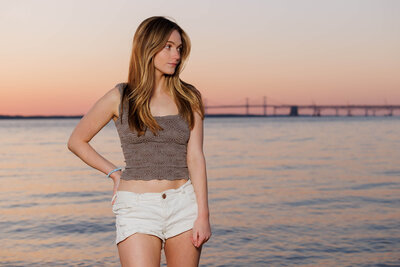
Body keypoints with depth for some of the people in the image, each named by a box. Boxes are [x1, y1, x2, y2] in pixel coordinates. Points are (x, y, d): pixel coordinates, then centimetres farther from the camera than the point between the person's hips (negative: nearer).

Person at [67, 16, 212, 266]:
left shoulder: (189, 98, 6)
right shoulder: (120, 97, 2)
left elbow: (195, 157, -1)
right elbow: (77, 141, 12)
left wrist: (203, 214, -7)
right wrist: (115, 173, 6)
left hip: (183, 205, 2)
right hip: (137, 208, -2)